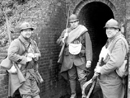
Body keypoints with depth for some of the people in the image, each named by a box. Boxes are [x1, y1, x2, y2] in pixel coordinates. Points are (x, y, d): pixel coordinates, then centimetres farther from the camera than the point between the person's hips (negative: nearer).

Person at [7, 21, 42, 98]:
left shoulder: (33, 43, 12)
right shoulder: (16, 42, -11)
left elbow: (38, 54, 16)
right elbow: (11, 55, -23)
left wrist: (34, 55, -8)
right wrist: (25, 59, -19)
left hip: (32, 72, 7)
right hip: (22, 73, -7)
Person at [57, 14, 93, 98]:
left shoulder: (84, 32, -3)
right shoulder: (66, 31, 7)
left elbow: (88, 46, -7)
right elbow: (58, 41, 15)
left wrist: (89, 60, -15)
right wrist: (62, 40, -10)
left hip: (80, 58, -3)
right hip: (69, 58, 3)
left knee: (82, 78, -7)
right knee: (71, 77, 12)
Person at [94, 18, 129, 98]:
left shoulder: (119, 41, -20)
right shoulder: (110, 41, 13)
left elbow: (116, 62, -30)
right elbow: (103, 56, 20)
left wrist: (101, 70, -20)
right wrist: (98, 67, 3)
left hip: (112, 81, -9)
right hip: (105, 79, 9)